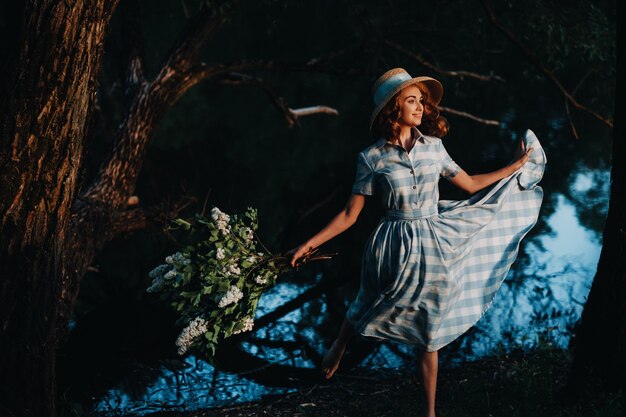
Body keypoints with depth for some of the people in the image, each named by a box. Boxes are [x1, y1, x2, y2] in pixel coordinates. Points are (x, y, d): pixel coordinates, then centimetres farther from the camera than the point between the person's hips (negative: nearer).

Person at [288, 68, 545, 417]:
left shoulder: (433, 146, 0)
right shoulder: (372, 158, -9)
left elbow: (471, 184, 11)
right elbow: (350, 215, -6)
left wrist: (516, 166, 13)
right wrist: (310, 244, -11)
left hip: (434, 246, 2)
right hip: (395, 248, -2)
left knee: (429, 334, 9)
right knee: (372, 308, 20)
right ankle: (339, 348, 51)